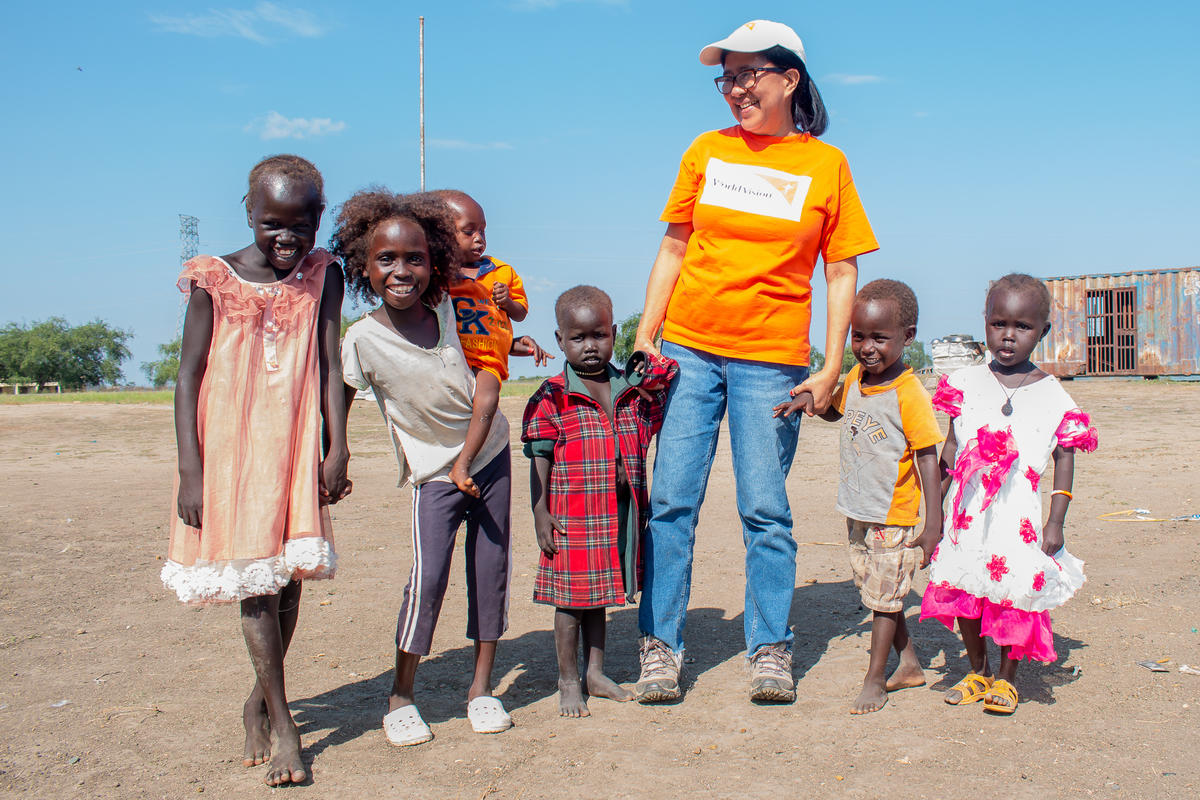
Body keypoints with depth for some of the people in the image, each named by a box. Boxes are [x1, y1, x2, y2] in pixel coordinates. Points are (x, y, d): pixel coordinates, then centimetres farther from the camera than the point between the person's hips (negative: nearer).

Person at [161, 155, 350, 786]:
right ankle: (281, 722, 9)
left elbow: (330, 367, 3)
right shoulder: (214, 281, -4)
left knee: (289, 577, 7)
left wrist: (337, 450, -3)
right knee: (254, 581, -2)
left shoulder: (323, 277, 3)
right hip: (229, 451, -2)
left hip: (295, 450, 3)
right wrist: (190, 471, -9)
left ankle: (258, 703, 27)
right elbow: (189, 377, -4)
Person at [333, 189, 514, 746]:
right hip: (434, 471, -4)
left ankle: (482, 688, 20)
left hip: (490, 454, 4)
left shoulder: (447, 308, -7)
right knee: (428, 577, -14)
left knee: (491, 570, 6)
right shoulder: (362, 340, -19)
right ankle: (400, 698, 5)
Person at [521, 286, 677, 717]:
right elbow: (540, 458, -6)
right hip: (570, 515, -4)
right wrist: (540, 512, -10)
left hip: (620, 515, 4)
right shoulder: (552, 396, -7)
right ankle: (569, 684, 17)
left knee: (599, 594, 17)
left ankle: (596, 674, 29)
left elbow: (652, 429, 21)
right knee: (570, 598, 4)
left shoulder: (633, 389, 6)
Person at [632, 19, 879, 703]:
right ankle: (661, 646, 9)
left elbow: (843, 271, 3)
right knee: (671, 500, 0)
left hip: (772, 359, -2)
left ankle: (771, 651, 13)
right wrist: (645, 335, 4)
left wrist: (832, 369, -4)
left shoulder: (826, 164, 3)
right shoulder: (708, 151, 8)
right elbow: (674, 247, 12)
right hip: (688, 349, 2)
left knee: (766, 510, 0)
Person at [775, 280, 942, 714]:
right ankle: (910, 663, 34)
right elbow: (835, 411, 22)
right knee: (877, 592, 17)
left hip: (895, 518, -7)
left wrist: (934, 521, -22)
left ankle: (874, 680, 16)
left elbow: (928, 459, -18)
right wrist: (809, 398, 0)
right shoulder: (855, 378, 2)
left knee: (884, 597, 3)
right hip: (858, 513, 7)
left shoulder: (909, 394, -20)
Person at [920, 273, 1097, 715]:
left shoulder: (1051, 394, 0)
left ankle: (1006, 678, 21)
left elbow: (1065, 460, 2)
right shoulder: (967, 383, 4)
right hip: (968, 509, 2)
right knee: (961, 590, 7)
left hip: (1018, 514, -2)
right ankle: (977, 671, 28)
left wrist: (1055, 523, -4)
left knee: (1014, 593, 0)